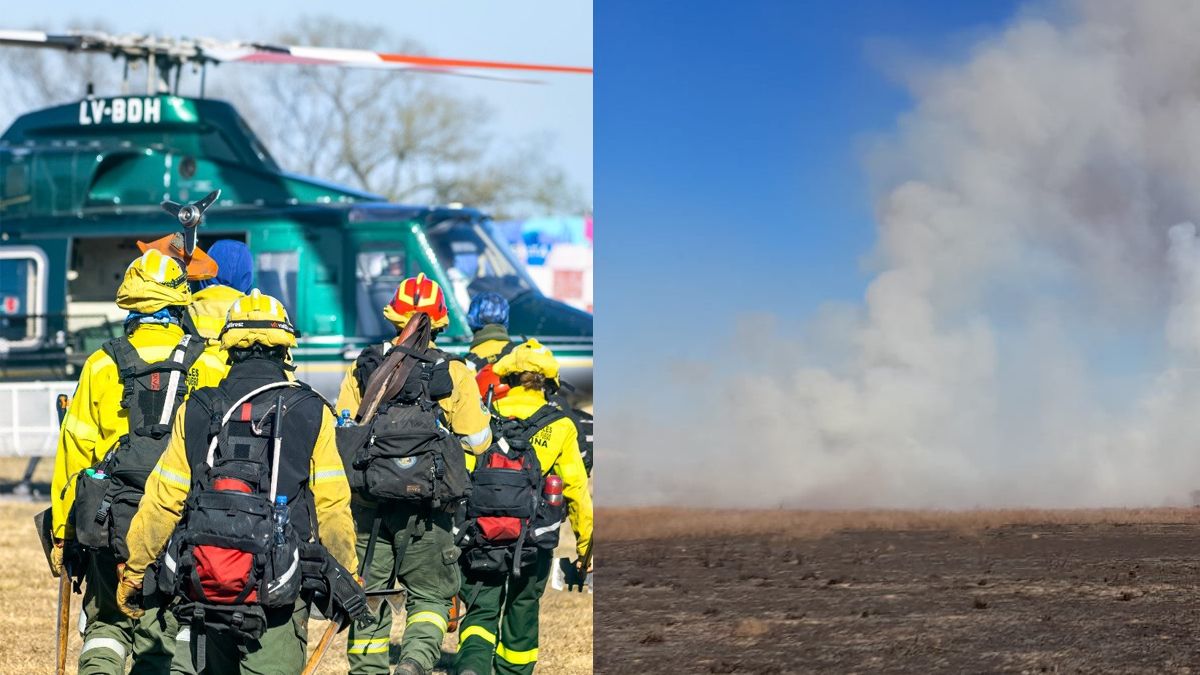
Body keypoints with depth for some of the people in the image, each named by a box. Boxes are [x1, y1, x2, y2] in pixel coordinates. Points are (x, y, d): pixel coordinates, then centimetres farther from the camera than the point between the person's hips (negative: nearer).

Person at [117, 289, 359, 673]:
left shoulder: (196, 411, 3)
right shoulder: (311, 414, -2)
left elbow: (161, 502, 3)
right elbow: (332, 508, -3)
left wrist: (133, 571, 13)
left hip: (204, 583, 3)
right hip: (276, 590, -3)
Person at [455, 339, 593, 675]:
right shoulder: (559, 427, 0)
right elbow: (576, 489, 1)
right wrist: (586, 543, 11)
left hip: (479, 542, 0)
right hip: (533, 544, 0)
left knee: (481, 612, 6)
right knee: (521, 615, 18)